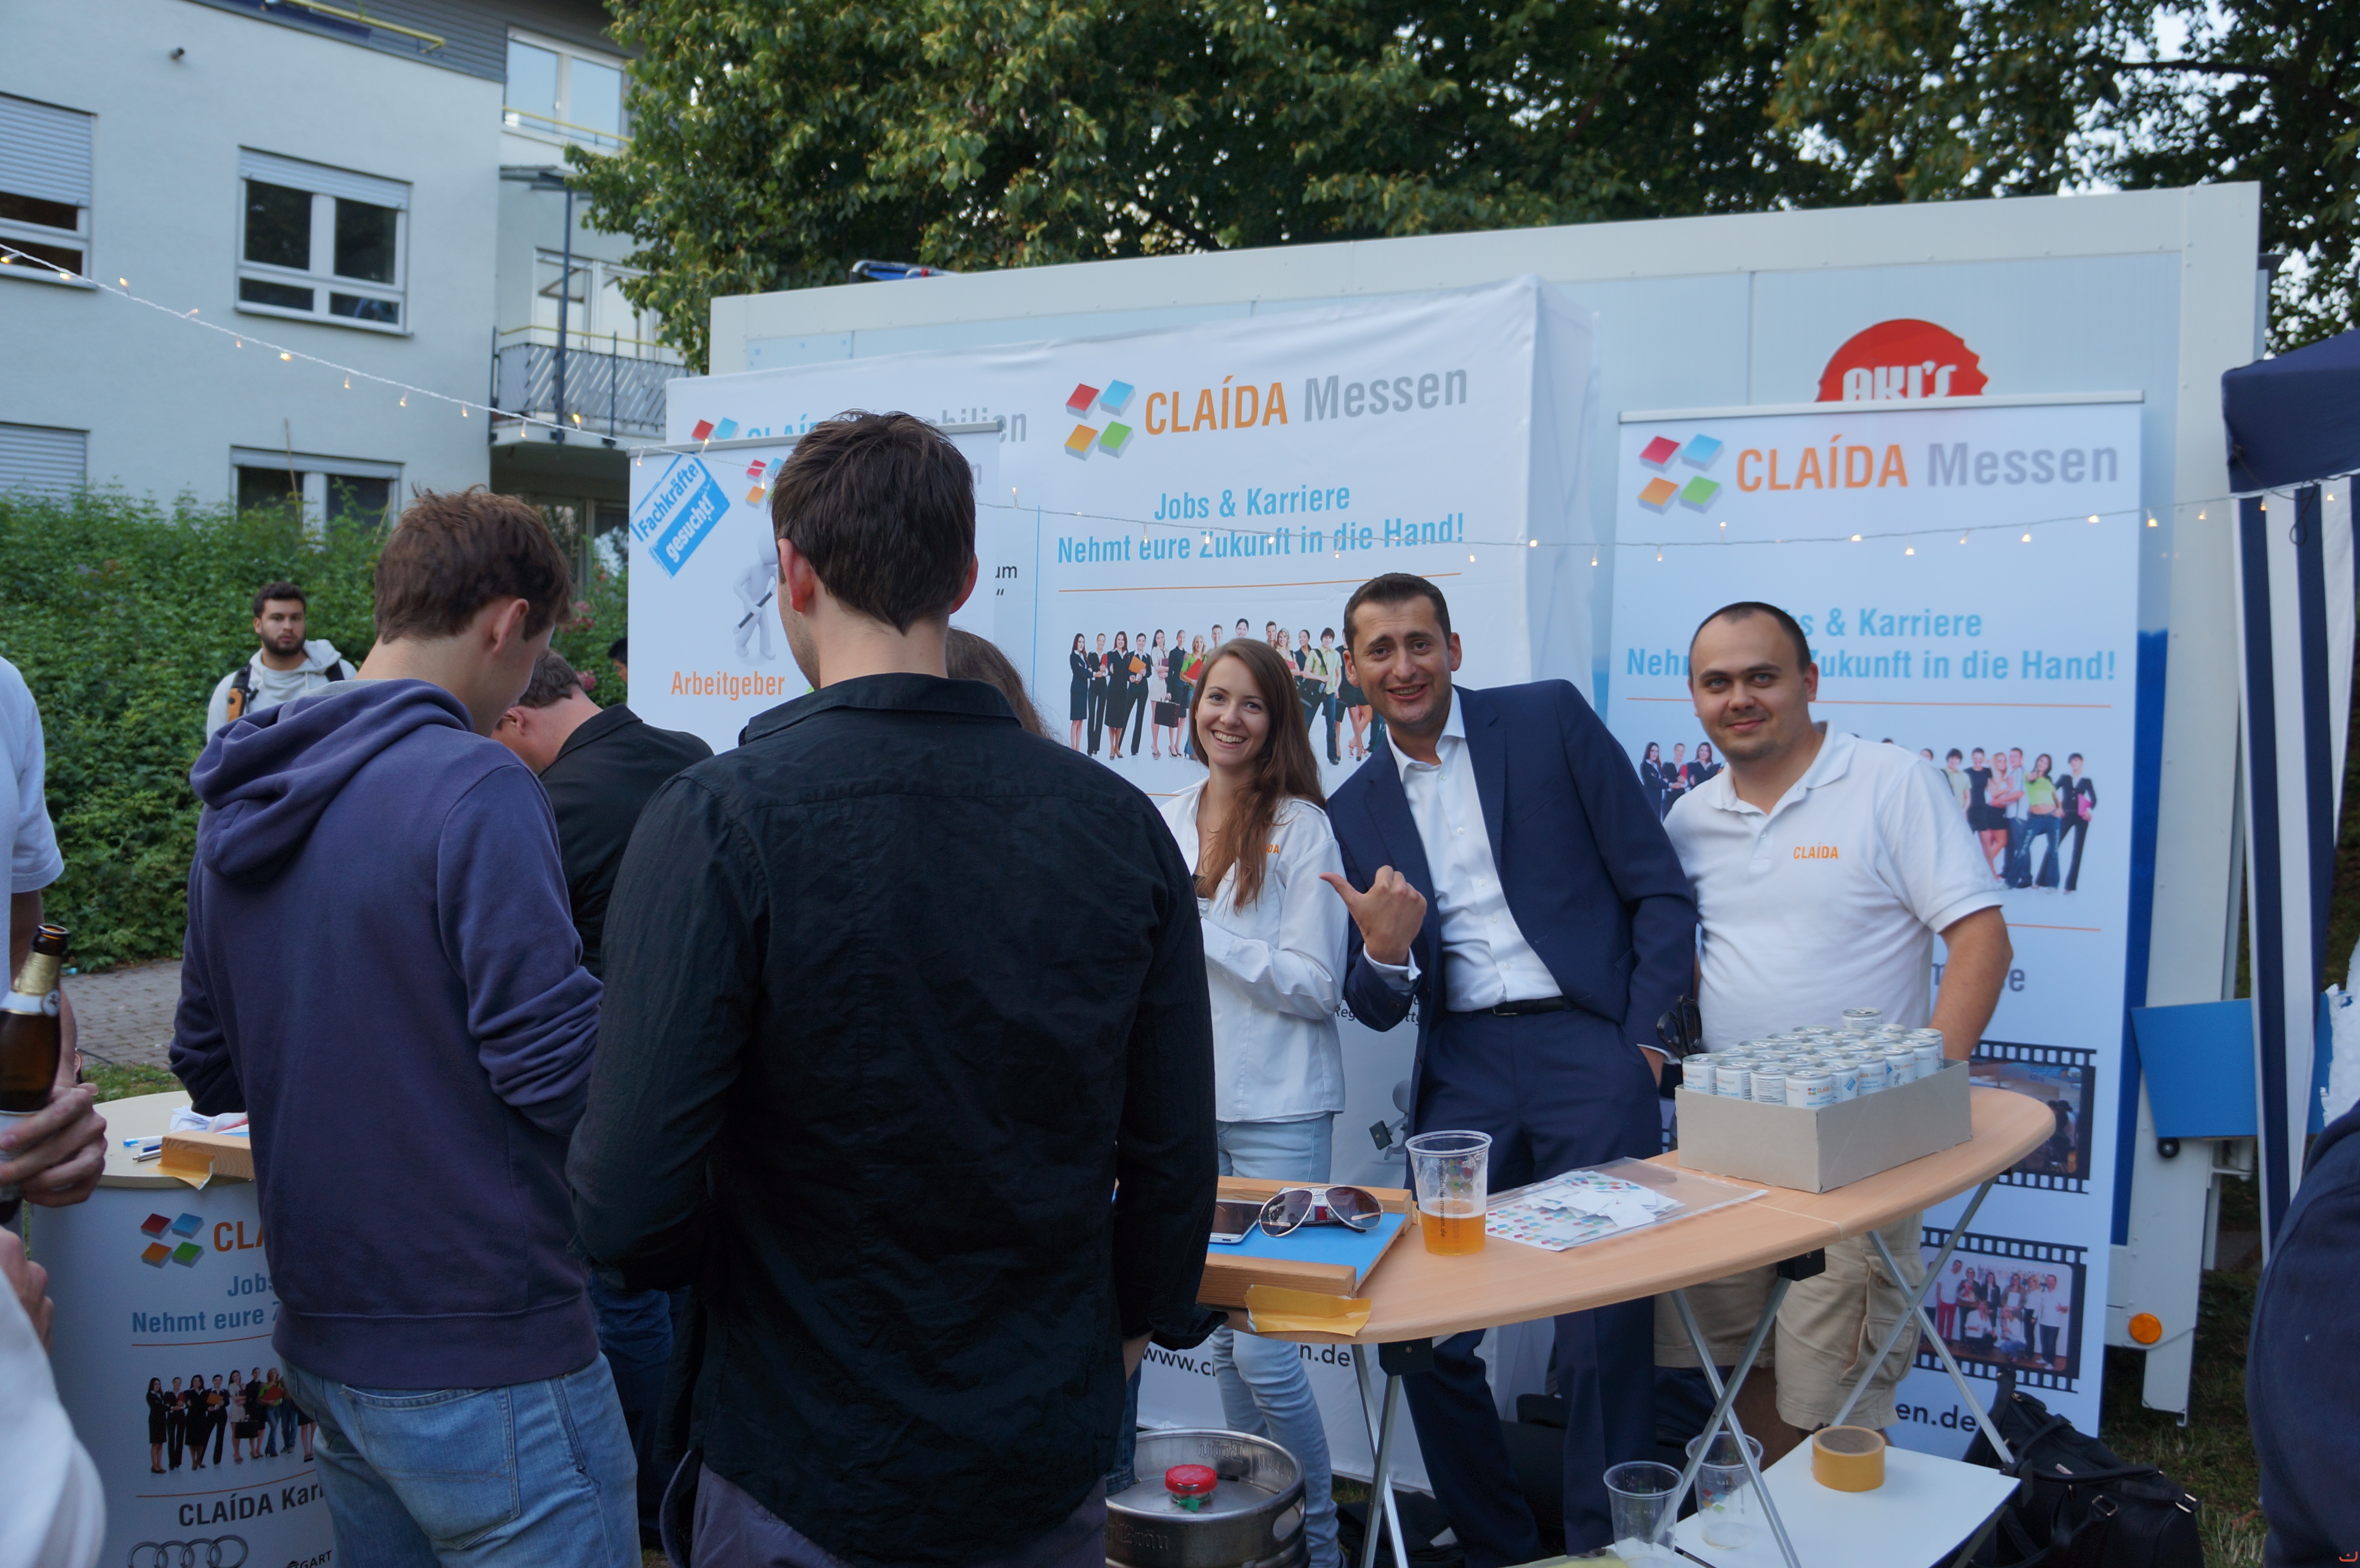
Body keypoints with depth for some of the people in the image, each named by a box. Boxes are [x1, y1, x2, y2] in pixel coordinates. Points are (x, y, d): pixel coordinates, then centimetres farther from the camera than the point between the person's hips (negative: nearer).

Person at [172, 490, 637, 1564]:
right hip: (480, 1362, -8)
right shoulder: (476, 788, -17)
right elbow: (561, 1068, -21)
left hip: (323, 1342, 8)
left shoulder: (241, 807, 8)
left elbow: (208, 1071, 15)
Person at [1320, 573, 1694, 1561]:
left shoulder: (1549, 718, 3)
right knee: (1427, 1335, 2)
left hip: (1586, 1046, -3)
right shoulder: (1356, 809, 12)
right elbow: (1377, 1011, 11)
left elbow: (1659, 888, 2)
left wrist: (1642, 1040, -5)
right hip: (1462, 1073, 4)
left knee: (1602, 1332, -6)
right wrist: (1382, 953, -11)